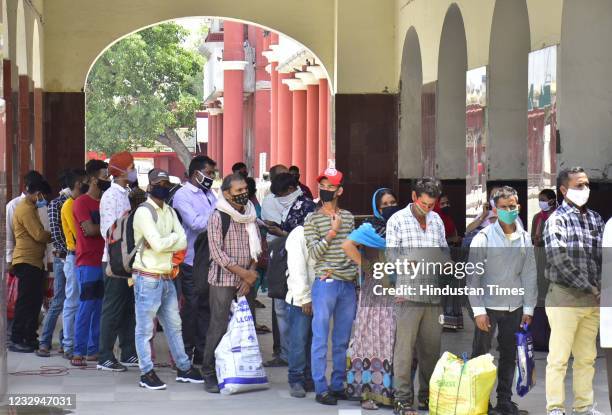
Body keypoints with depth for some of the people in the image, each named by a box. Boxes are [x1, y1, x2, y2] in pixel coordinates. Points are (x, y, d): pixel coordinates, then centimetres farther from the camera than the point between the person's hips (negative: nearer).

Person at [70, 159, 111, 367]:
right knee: (86, 307, -9)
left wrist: (98, 229, -3)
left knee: (100, 308, 7)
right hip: (88, 263, -7)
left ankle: (94, 349, 12)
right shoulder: (81, 202, -6)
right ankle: (78, 352, -7)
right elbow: (90, 229, -17)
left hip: (104, 262, 7)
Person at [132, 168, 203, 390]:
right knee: (145, 328, 0)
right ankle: (147, 373, 6)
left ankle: (184, 368, 25)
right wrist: (173, 238, -3)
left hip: (167, 277, 8)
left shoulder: (170, 211, 13)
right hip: (148, 277, -8)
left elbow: (182, 242, 2)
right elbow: (158, 244, -21)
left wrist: (163, 243, -14)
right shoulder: (144, 212, -12)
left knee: (174, 324, 16)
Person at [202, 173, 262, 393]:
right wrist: (244, 273, -13)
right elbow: (217, 252, -13)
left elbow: (256, 248, 12)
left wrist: (251, 273, -3)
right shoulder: (218, 217, -8)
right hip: (223, 279, -6)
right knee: (219, 326, -6)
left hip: (245, 281, 6)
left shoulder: (250, 215, 11)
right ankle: (210, 374, 1)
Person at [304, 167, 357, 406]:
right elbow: (314, 253, -8)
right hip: (325, 284, -4)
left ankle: (338, 385, 17)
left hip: (348, 285, 4)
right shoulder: (312, 220, 0)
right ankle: (321, 389, 0)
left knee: (343, 340, 9)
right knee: (321, 339, -3)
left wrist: (354, 274, 8)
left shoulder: (348, 218, 12)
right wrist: (333, 232, -13)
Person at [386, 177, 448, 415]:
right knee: (405, 348, -4)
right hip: (408, 295, -5)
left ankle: (427, 396, 19)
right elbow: (392, 256, -2)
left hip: (433, 294, 5)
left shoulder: (436, 220, 14)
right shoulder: (398, 221, 1)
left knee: (431, 347, 8)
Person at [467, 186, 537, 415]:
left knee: (509, 356, 12)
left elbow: (530, 274, 6)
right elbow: (473, 276, -10)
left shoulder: (525, 238, 2)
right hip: (489, 307, -4)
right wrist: (478, 310, -13)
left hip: (514, 308, 4)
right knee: (480, 357, 3)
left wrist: (529, 308, 4)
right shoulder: (484, 238, -10)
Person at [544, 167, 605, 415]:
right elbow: (558, 258, -17)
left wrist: (600, 288, -2)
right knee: (559, 357, -2)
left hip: (593, 299, 6)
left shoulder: (595, 219, 12)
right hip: (565, 296, -6)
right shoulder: (558, 219, -7)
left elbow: (605, 254, 12)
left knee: (587, 357, 11)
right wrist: (588, 287, -14)